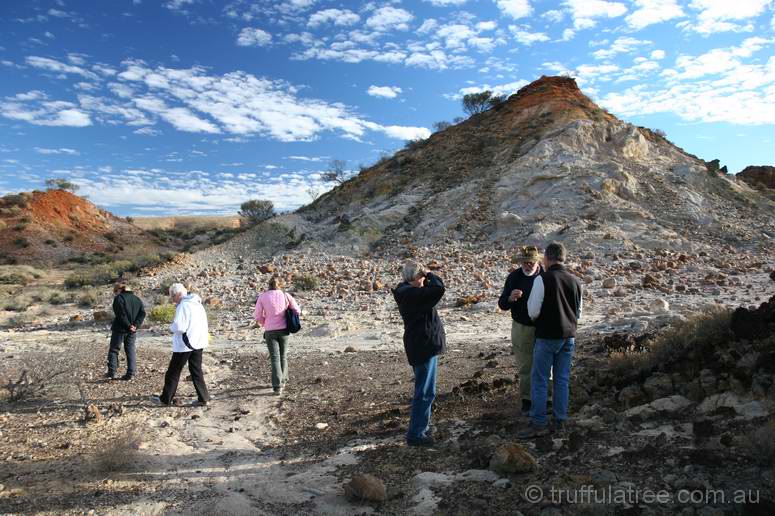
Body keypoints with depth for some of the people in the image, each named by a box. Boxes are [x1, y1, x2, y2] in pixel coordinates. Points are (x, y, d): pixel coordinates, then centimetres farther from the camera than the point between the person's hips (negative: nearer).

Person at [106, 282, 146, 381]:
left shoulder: (119, 298, -9)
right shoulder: (136, 299, 11)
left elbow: (121, 315, -18)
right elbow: (142, 313, 3)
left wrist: (129, 326, -13)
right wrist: (136, 325, -5)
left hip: (120, 329, -6)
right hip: (132, 331, 6)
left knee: (114, 350, 8)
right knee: (131, 350, 10)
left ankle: (111, 373, 10)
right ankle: (130, 374, 9)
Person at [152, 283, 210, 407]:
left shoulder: (183, 306, -16)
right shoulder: (198, 304, 9)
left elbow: (179, 327, -23)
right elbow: (203, 323, 15)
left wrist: (171, 327, -3)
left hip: (184, 344, -8)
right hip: (198, 342, 8)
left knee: (173, 372, 8)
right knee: (196, 371, 13)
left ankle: (165, 399, 19)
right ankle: (203, 398, 11)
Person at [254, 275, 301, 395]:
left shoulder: (262, 297, -4)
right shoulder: (286, 296, -2)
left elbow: (258, 316, -3)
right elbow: (297, 311, 3)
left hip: (270, 331, -1)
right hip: (283, 330, 1)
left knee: (275, 358, 2)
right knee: (283, 356, 19)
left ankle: (277, 386, -6)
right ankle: (283, 380, 32)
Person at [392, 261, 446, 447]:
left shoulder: (407, 291, 8)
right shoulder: (411, 294, -24)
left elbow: (429, 292, 20)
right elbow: (438, 289, -30)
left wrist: (427, 279, 1)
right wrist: (431, 275, -12)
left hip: (423, 345, 11)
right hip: (423, 346, -11)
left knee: (424, 389, 22)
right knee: (425, 392, -4)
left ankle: (422, 424, 36)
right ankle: (415, 434, 4)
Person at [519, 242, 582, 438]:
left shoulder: (542, 279, -13)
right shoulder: (575, 281, 6)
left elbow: (533, 312, -12)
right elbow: (578, 313, 16)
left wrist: (537, 319, 9)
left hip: (547, 337, -6)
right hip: (569, 336, 6)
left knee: (539, 380, 1)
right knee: (562, 379, 12)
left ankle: (538, 424, 4)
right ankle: (559, 420, 18)